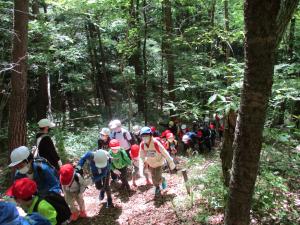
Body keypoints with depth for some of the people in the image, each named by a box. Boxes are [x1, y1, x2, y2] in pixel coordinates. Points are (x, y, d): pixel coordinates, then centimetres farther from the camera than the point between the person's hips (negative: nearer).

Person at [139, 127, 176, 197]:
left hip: (159, 163, -4)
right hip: (151, 164, 4)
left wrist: (171, 163, -15)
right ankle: (157, 188, 45)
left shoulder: (156, 143, -32)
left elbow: (165, 153, -22)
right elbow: (141, 157, -6)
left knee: (157, 179, -9)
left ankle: (163, 180, 28)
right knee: (154, 178, 15)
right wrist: (141, 168, -10)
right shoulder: (142, 145, -18)